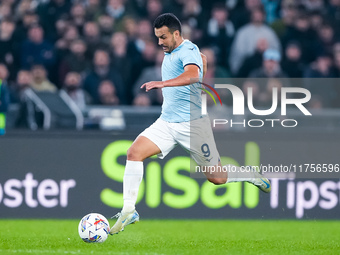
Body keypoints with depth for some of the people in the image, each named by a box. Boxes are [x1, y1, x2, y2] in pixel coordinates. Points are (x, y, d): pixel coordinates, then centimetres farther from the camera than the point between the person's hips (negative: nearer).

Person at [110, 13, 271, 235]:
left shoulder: (188, 51, -16)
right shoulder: (170, 52, 11)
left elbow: (193, 75, -40)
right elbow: (203, 59, 30)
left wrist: (163, 83, -53)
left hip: (193, 124, -7)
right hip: (166, 123, 8)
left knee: (217, 178, 0)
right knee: (134, 153, -14)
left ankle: (256, 177, 29)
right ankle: (129, 211, -12)